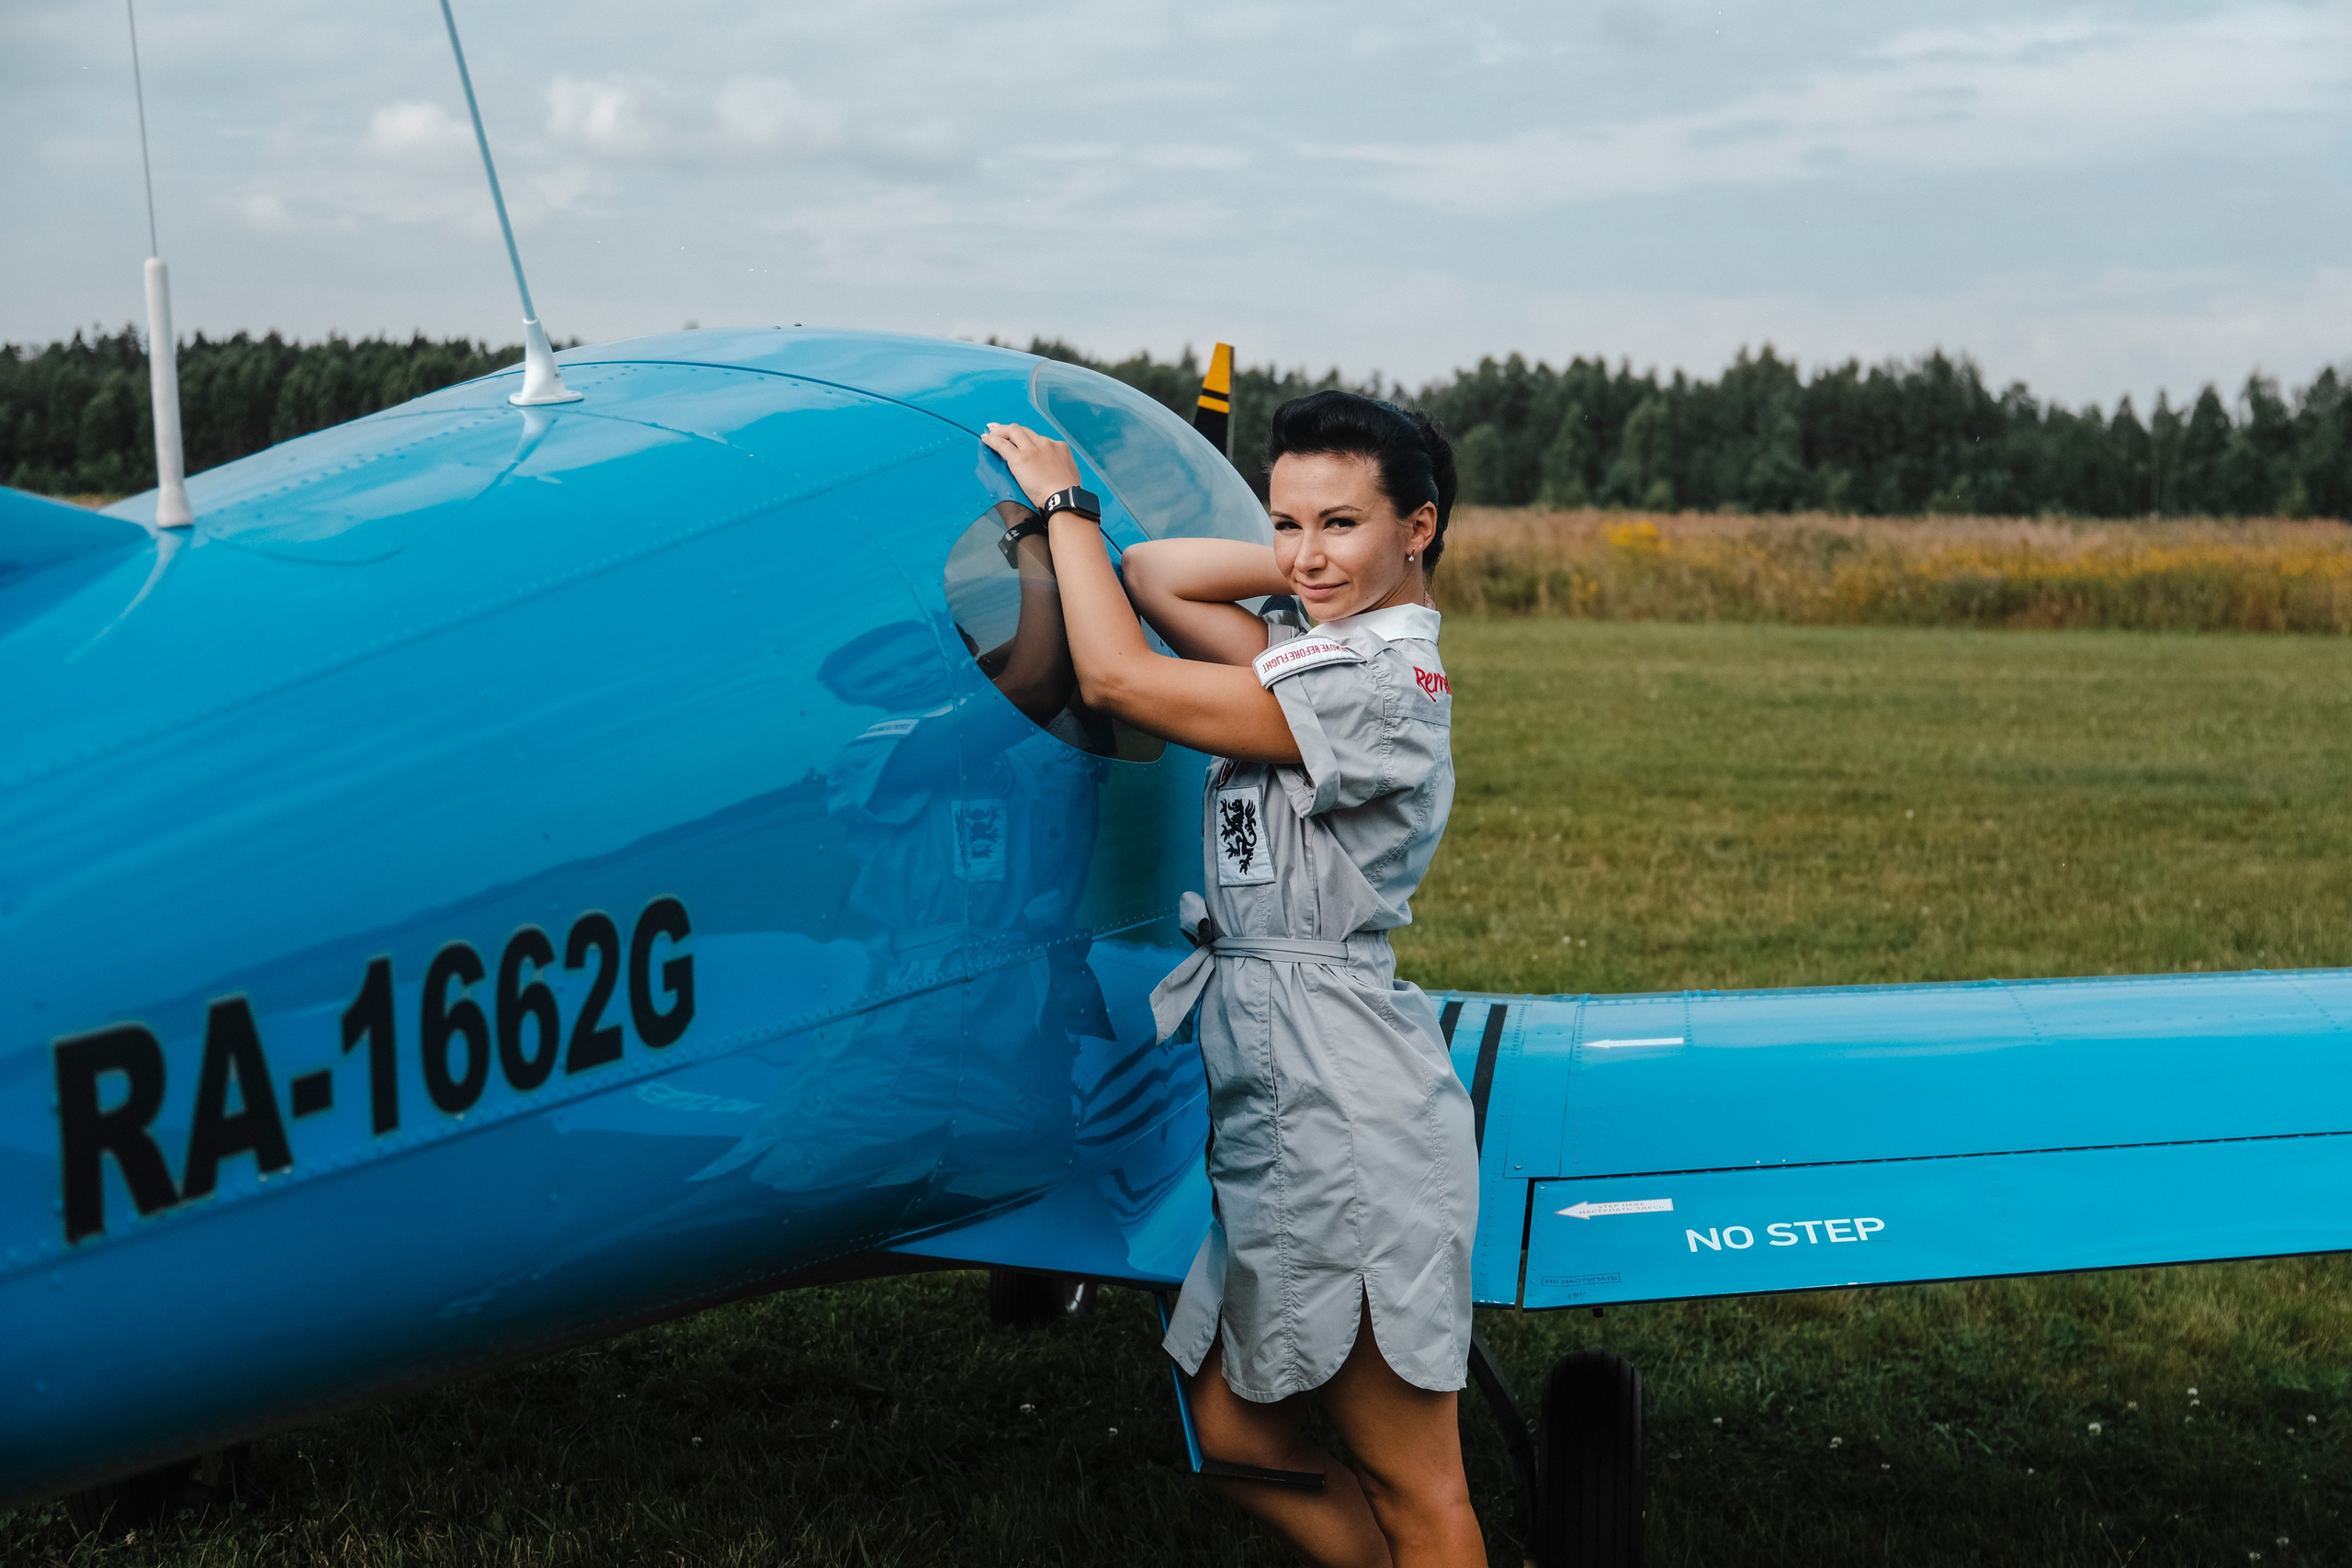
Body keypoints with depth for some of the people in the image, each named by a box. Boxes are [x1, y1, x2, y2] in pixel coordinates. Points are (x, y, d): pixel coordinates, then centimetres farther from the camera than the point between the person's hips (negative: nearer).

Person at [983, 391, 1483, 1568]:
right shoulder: (1324, 653, 13)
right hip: (1273, 1090, 10)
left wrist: (1061, 502, -3)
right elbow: (1150, 580, 18)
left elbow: (1118, 680, -15)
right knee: (1235, 1435, 16)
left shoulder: (1383, 685, -16)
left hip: (1344, 1108, -10)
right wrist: (1314, 577, 8)